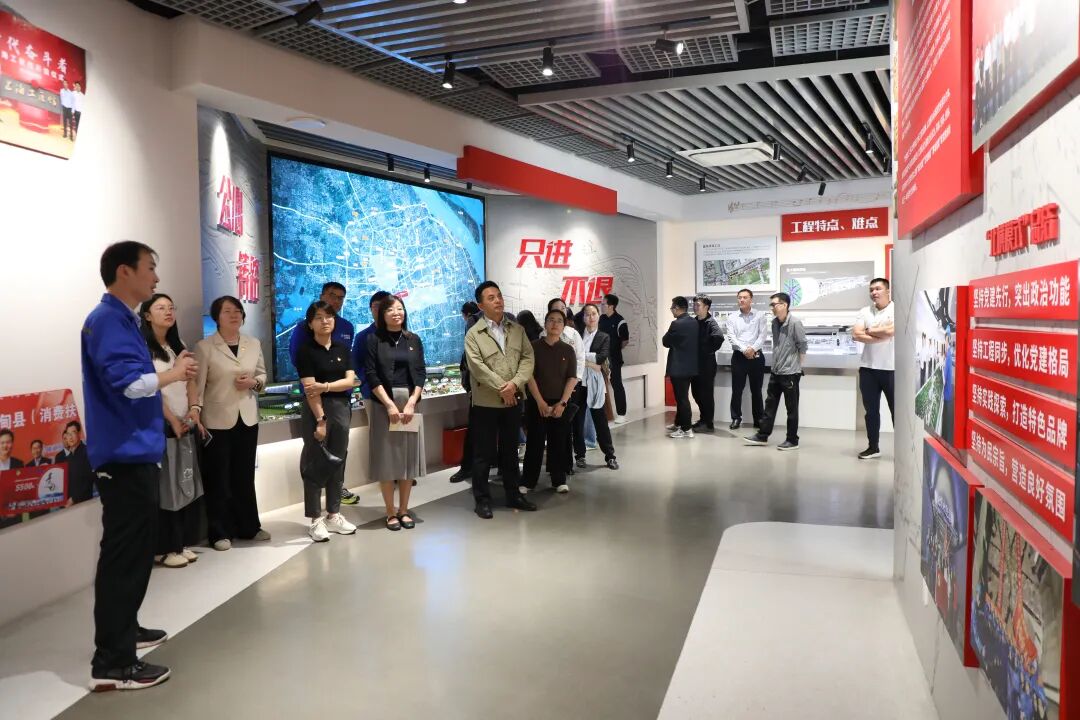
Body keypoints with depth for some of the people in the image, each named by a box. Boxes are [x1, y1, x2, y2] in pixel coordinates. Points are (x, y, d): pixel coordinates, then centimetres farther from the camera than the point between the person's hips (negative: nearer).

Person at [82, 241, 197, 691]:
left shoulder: (123, 320, 16)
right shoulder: (108, 320, -15)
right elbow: (132, 382, -26)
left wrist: (173, 372, 7)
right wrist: (173, 373, -12)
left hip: (134, 453, 11)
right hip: (124, 456, -11)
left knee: (135, 549, 20)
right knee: (124, 554, -6)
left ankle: (124, 630, 35)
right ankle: (112, 664, 0)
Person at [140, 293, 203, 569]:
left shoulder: (179, 346, 15)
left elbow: (191, 380, 11)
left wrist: (193, 410, -5)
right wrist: (172, 420, -13)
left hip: (184, 424, 7)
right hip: (159, 426, -7)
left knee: (185, 486, 8)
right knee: (164, 488, -3)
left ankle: (178, 543, 17)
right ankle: (163, 549, 7)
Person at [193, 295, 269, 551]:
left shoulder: (254, 344, 8)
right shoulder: (204, 347, -5)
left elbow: (263, 375, 16)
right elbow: (198, 384, -10)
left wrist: (254, 382, -6)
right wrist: (196, 414, -19)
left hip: (248, 418, 4)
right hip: (217, 421, -4)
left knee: (245, 475, 13)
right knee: (218, 478, 3)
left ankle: (248, 527, 24)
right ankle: (220, 532, 13)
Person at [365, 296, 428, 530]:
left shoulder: (414, 340, 10)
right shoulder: (374, 340, 2)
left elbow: (421, 374, 5)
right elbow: (372, 376, -5)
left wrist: (411, 403, -8)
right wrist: (390, 405, -14)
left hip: (410, 403, 3)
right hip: (383, 404, -3)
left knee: (408, 455, 5)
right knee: (387, 456, 0)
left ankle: (404, 510, 14)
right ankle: (391, 512, 8)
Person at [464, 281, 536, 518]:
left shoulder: (517, 329, 8)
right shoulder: (473, 334, -6)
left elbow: (527, 358, 0)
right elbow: (478, 367, -15)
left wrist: (515, 384, -15)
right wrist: (501, 388, -17)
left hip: (513, 401, 4)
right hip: (485, 403, -4)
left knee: (510, 450, 15)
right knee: (483, 453, 4)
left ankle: (513, 495, 27)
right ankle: (482, 499, 15)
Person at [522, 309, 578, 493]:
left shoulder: (568, 350, 6)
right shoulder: (534, 346, -1)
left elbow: (572, 379, 2)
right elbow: (529, 375, -5)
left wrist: (562, 403, -9)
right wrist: (540, 402, -12)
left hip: (560, 403, 2)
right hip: (536, 403, -2)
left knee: (559, 443, 6)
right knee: (534, 443, 1)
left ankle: (559, 480, 16)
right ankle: (527, 481, 9)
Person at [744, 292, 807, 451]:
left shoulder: (795, 322, -15)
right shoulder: (775, 322, 8)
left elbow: (802, 345, -12)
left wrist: (798, 366, -6)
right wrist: (777, 362, 13)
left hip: (790, 372, -7)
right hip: (775, 371, 7)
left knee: (792, 408, 3)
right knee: (770, 404, 12)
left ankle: (792, 440, 12)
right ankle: (762, 435, 20)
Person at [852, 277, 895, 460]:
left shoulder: (895, 309, -4)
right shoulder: (865, 312, 8)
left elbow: (890, 330, -21)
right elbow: (856, 335, -5)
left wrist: (869, 331, -4)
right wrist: (881, 336, -12)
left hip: (891, 369, -4)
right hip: (868, 368, 4)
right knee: (871, 410, 11)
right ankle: (873, 447, 22)